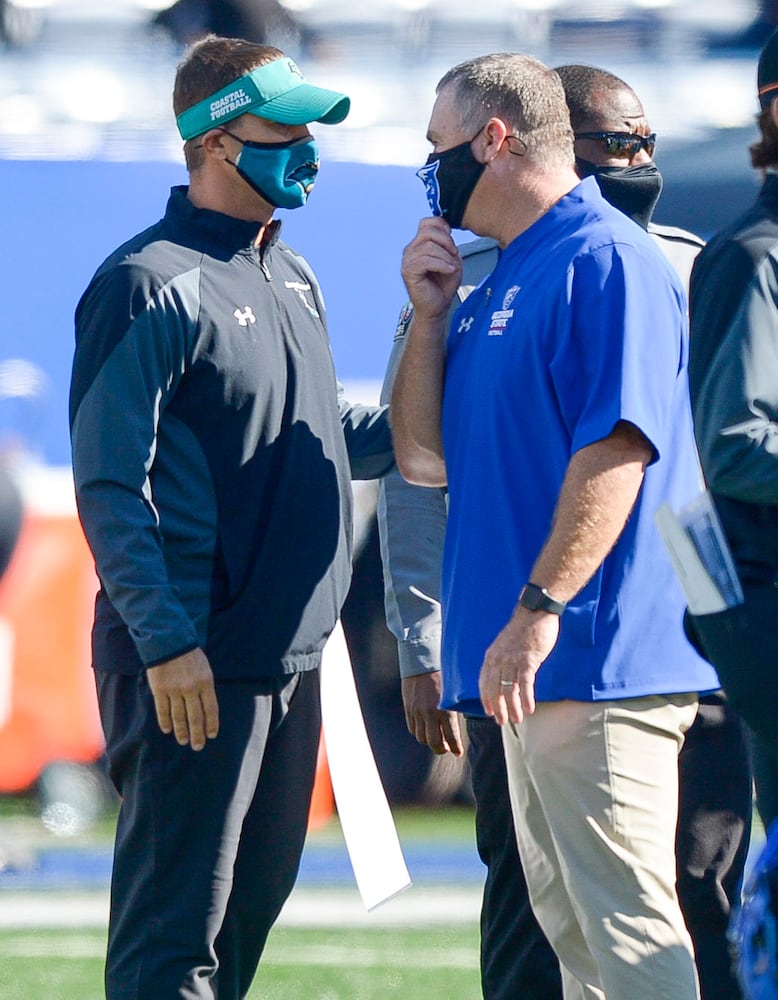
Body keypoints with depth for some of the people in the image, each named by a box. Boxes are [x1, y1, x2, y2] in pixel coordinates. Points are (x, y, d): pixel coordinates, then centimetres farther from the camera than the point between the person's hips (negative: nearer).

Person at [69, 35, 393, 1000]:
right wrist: (165, 641, -21)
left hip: (290, 653, 9)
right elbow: (110, 484, -15)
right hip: (194, 661, -9)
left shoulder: (292, 277, 15)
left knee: (253, 895, 13)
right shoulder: (152, 284, -11)